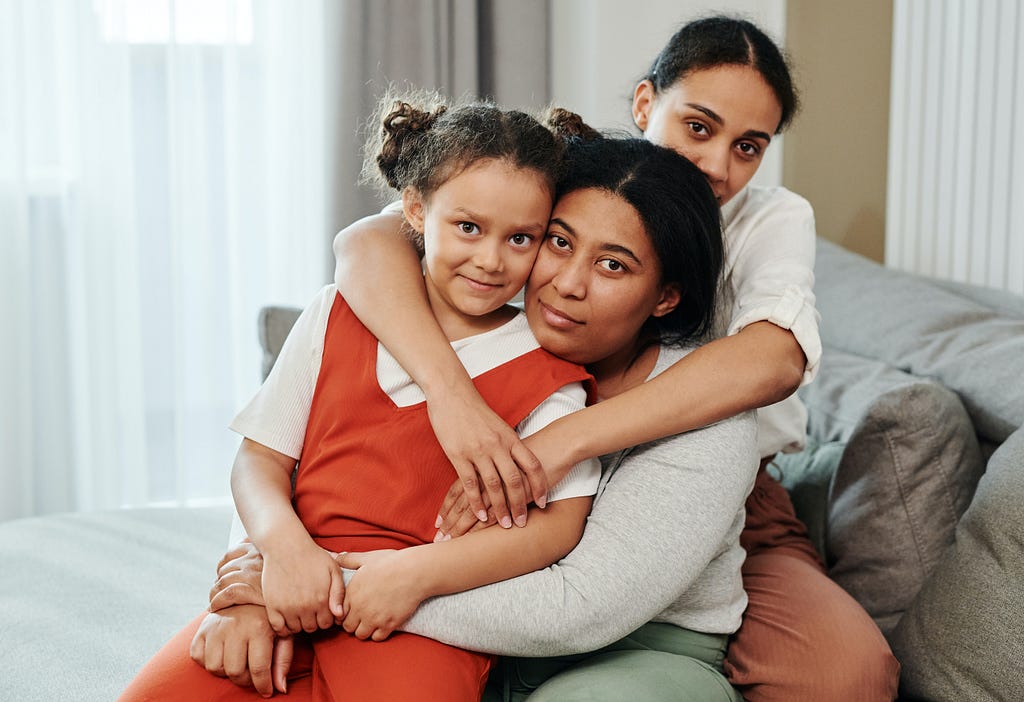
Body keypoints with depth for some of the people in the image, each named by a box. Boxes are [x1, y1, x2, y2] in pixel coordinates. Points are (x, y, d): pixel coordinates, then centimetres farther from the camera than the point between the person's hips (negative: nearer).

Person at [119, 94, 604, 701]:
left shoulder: (544, 368, 3)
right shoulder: (338, 315, 11)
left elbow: (562, 519, -7)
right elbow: (262, 456, 9)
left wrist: (417, 572, -18)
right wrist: (283, 543, -14)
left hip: (422, 623, -2)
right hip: (295, 586, 3)